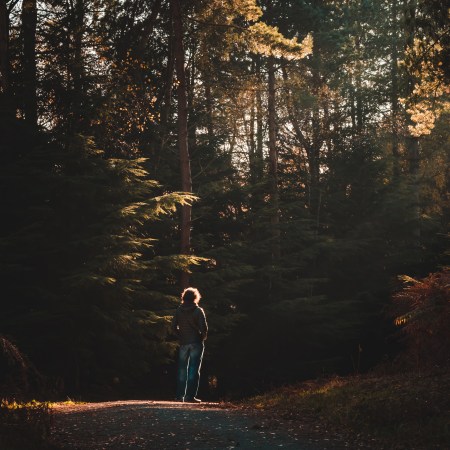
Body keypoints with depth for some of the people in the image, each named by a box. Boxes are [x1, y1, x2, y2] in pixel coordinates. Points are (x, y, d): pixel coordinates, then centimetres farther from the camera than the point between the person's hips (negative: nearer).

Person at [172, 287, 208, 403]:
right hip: (196, 343, -3)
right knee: (194, 369, -2)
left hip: (183, 343, 3)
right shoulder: (198, 311, -7)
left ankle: (180, 395, 12)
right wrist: (203, 337, 4)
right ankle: (190, 395, -7)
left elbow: (174, 327, 2)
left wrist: (181, 336, 12)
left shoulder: (179, 311, 3)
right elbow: (203, 327, -13)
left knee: (182, 369, 12)